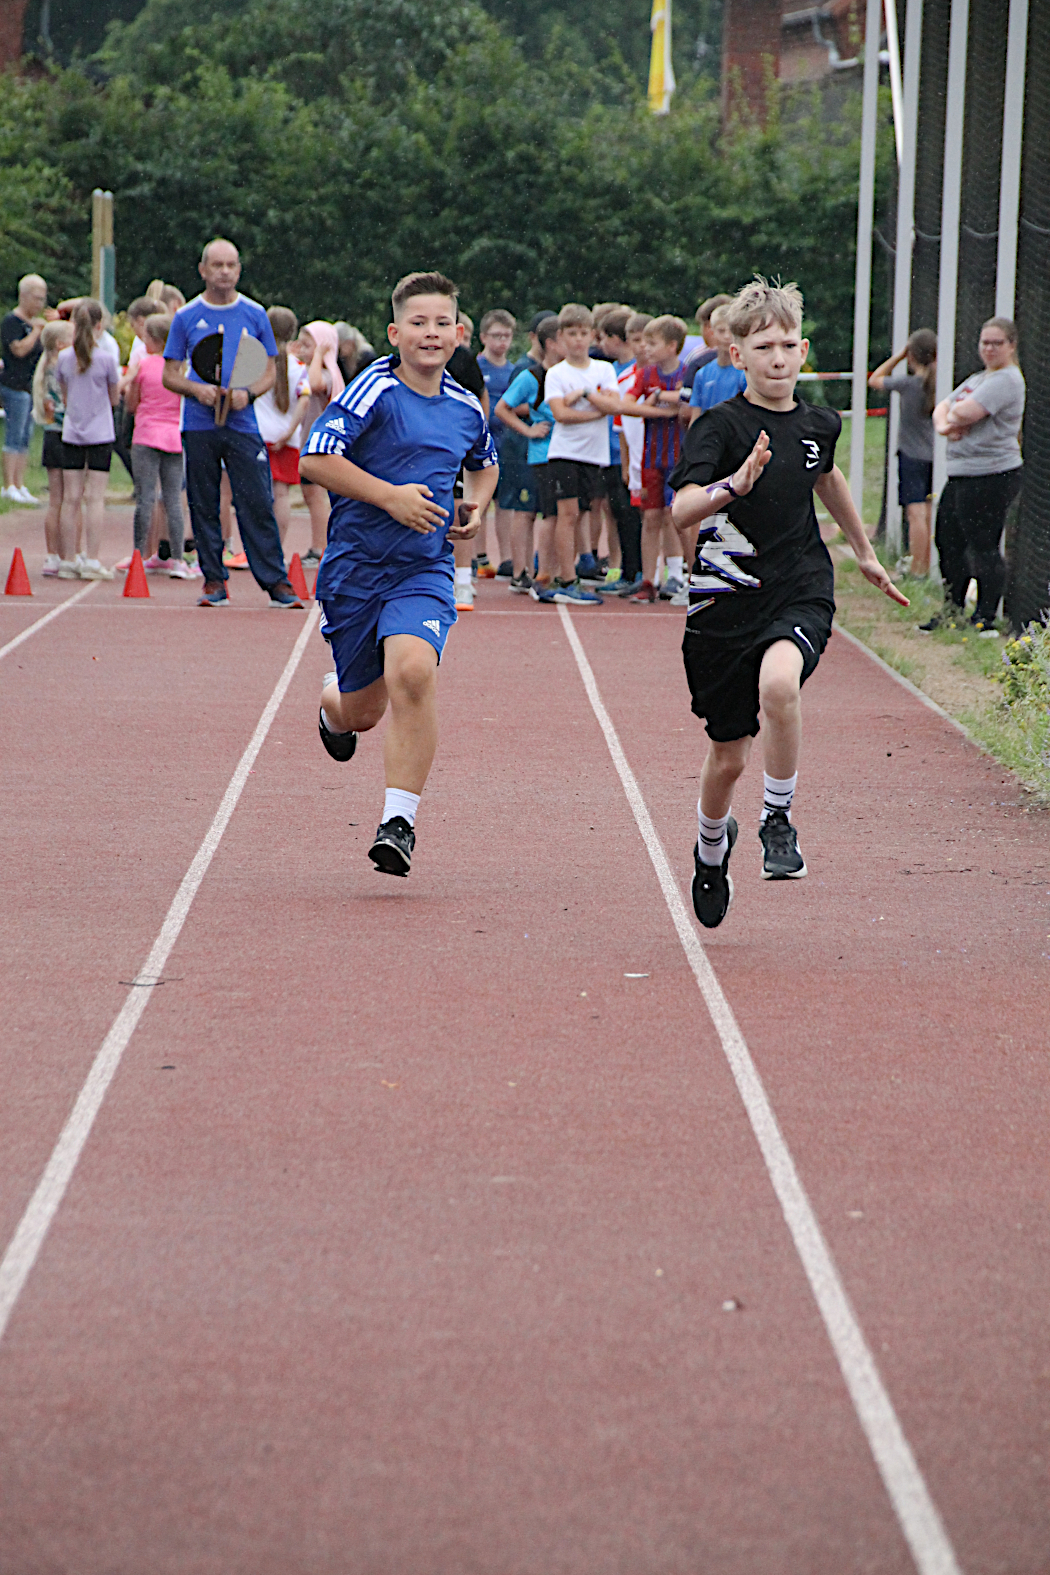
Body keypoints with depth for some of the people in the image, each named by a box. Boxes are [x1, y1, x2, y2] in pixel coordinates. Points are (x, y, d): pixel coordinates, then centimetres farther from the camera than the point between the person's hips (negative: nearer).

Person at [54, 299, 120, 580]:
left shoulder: (64, 358, 0)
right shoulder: (106, 358, -8)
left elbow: (64, 396, 9)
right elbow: (114, 398, 1)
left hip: (70, 434, 3)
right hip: (100, 434, -3)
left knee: (70, 498, 4)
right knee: (94, 497, -2)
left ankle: (68, 560, 5)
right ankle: (91, 561, -5)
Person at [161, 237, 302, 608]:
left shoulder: (255, 315, 7)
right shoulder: (186, 317, 6)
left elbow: (270, 371, 10)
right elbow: (170, 375, 9)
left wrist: (249, 393, -10)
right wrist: (196, 389, -11)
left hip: (243, 424, -1)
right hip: (199, 425, 1)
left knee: (258, 505, -6)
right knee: (204, 507, 3)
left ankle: (276, 581, -4)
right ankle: (213, 581, 11)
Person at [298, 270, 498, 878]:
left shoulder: (466, 407, 6)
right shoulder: (374, 390, -10)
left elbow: (485, 464, 28)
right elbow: (315, 460, -16)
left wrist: (475, 506, 8)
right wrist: (390, 496, -19)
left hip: (424, 570, 2)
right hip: (355, 567, -1)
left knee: (414, 672, -27)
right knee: (360, 712, 9)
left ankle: (400, 820, -21)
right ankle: (332, 700, 50)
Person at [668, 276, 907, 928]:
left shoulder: (819, 424, 5)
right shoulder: (720, 426, -9)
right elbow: (680, 511, -24)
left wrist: (865, 550, 40)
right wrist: (733, 485, -42)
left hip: (801, 594, 1)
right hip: (725, 603, -1)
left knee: (778, 682, -33)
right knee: (728, 758, 7)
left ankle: (779, 817, -11)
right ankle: (712, 845, 41)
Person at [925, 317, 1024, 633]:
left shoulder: (1007, 380, -11)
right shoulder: (977, 379, 21)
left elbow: (964, 412, -22)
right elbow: (943, 407, 18)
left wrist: (953, 415, 1)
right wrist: (943, 425, -5)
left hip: (991, 475, -10)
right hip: (961, 475, 10)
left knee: (982, 548, -9)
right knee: (949, 543, 14)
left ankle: (986, 619, -2)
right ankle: (952, 612, 26)